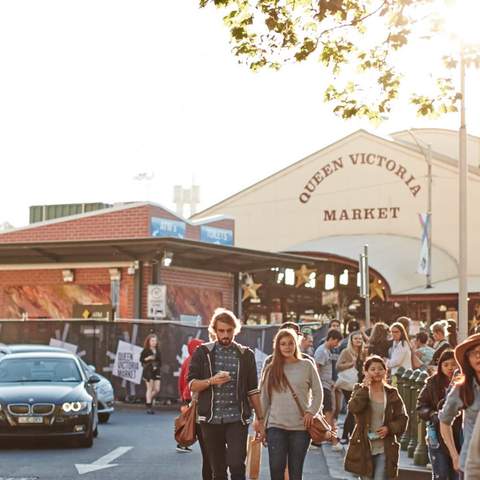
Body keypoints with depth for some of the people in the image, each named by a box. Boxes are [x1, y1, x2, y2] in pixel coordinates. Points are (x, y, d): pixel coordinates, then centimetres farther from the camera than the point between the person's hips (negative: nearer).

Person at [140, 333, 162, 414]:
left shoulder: (158, 351, 12)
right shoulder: (145, 351, -1)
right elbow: (141, 359, -4)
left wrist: (157, 366, -1)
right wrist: (147, 359, -19)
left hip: (156, 372, 5)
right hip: (148, 371, -5)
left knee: (157, 389, -1)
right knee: (150, 389, -6)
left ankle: (149, 399, 25)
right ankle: (149, 407, -1)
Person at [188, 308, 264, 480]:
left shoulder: (246, 354, 7)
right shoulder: (203, 353, 5)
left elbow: (253, 390, 9)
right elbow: (191, 385, 1)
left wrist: (260, 419, 7)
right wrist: (211, 381, -16)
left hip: (237, 420, -1)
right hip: (211, 420, 1)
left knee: (237, 466, -12)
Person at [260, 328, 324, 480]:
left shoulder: (306, 365, 3)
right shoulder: (270, 369, 7)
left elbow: (317, 392, 6)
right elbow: (263, 398, 9)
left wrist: (311, 412, -7)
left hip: (301, 427, -1)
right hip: (276, 426, 1)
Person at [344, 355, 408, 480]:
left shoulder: (392, 393, 4)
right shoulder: (360, 389, 2)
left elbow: (402, 418, 5)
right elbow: (353, 408, -18)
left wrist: (389, 428, -12)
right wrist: (365, 387, -16)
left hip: (385, 448, 0)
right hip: (364, 447, 0)